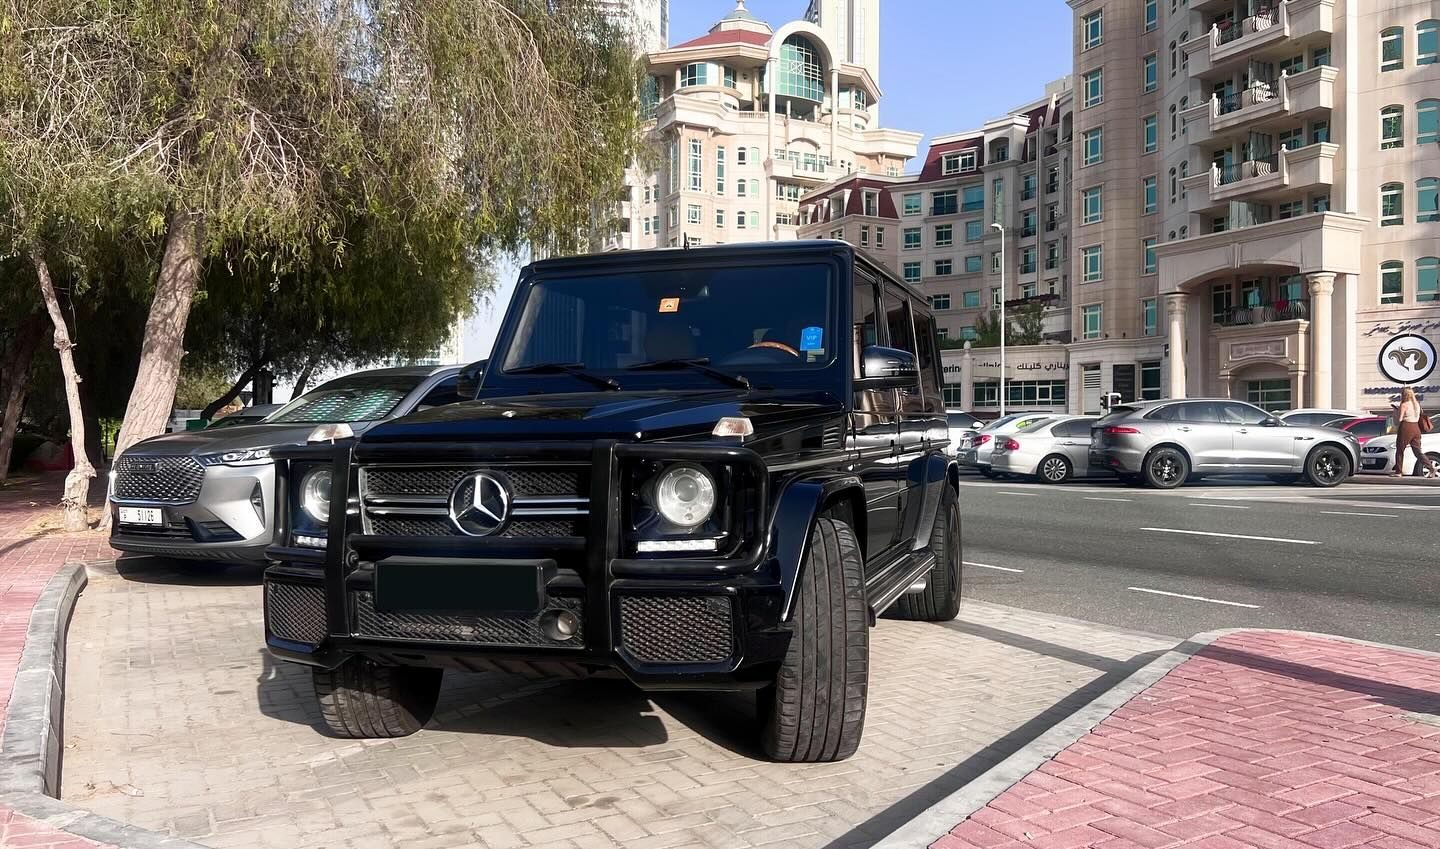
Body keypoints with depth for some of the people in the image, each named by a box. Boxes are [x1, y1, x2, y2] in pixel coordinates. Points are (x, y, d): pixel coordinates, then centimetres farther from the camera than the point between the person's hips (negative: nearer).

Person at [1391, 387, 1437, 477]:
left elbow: (1399, 420, -12)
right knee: (1418, 451, 7)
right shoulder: (1417, 404, 12)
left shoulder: (1404, 405, -10)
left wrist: (1396, 412, 6)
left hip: (1406, 428, -7)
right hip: (1416, 428, 7)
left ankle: (1397, 472, 9)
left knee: (1400, 450, 6)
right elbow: (1417, 417, 18)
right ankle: (1432, 468, -6)